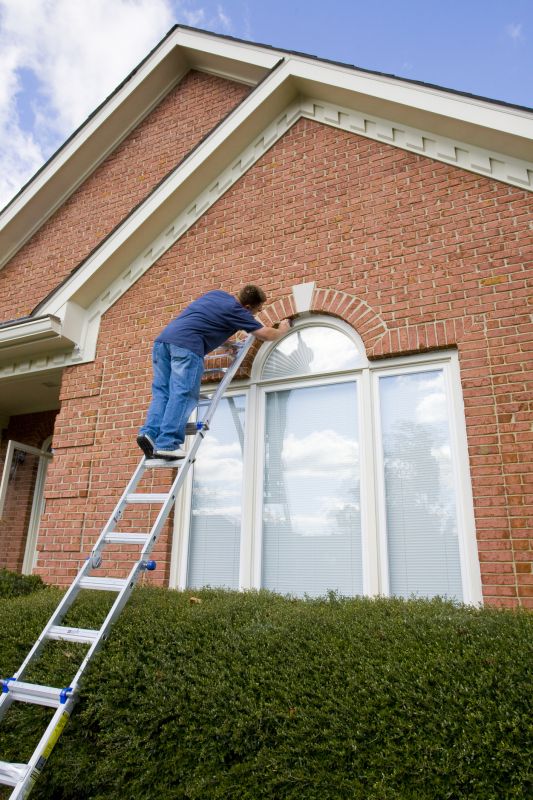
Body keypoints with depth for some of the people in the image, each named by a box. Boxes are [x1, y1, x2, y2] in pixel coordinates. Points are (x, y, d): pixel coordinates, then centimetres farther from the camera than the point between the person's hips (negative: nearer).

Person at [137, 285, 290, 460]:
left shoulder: (218, 293, 27)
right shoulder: (237, 311, 5)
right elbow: (267, 335, 9)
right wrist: (283, 329, 28)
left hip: (163, 340, 8)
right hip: (186, 345, -8)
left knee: (162, 392, 8)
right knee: (183, 395, -10)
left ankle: (150, 432, -7)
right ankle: (167, 444, -17)